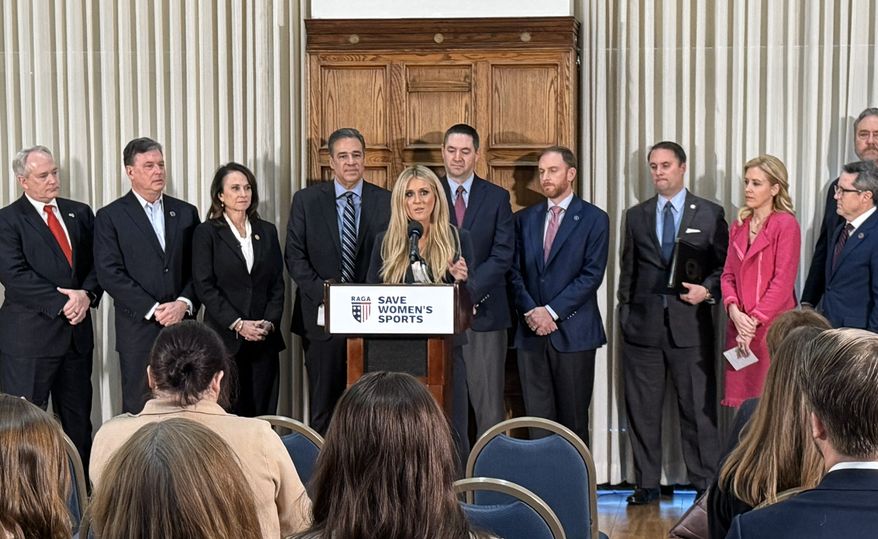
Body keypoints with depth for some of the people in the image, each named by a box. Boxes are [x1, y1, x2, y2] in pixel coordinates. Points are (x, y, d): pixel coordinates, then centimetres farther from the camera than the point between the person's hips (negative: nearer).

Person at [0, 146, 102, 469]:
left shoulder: (80, 213, 13)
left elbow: (96, 263, 10)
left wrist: (87, 294, -10)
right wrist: (62, 303, -17)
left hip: (76, 332, 5)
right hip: (29, 336, -5)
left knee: (78, 419, 9)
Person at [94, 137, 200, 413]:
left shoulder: (186, 213, 12)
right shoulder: (110, 216, 1)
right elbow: (110, 273, -7)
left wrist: (184, 303, -9)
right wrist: (154, 309, -13)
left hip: (182, 323, 3)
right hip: (138, 329, -3)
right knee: (138, 408, 1)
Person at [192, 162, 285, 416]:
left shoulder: (267, 231, 14)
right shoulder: (206, 233, 1)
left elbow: (277, 284, 12)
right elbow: (204, 286, -5)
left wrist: (269, 323, -3)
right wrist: (238, 324, -12)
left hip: (264, 338, 4)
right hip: (225, 338, -4)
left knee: (263, 413, 1)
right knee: (229, 413, -5)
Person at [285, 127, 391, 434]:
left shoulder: (385, 202, 5)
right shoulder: (306, 200, 5)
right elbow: (295, 257, 1)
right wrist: (325, 294, -11)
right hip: (322, 317, 0)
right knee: (323, 405, 5)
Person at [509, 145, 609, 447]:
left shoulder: (594, 219, 2)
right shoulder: (524, 219, 14)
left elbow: (592, 275, -7)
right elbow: (515, 272, 9)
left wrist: (552, 311, -13)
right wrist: (530, 312, -7)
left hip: (573, 331, -3)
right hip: (531, 332, 3)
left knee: (574, 418, 2)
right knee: (537, 419, 3)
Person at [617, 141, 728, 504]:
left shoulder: (710, 214, 4)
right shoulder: (637, 216, 12)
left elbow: (726, 265, 5)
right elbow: (628, 270, 14)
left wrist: (707, 290, -12)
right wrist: (625, 313, 9)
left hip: (690, 325, -3)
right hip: (643, 325, 3)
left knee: (698, 407, 0)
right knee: (642, 409, 6)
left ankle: (705, 484, 10)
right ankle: (647, 484, 17)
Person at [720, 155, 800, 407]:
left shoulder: (786, 224, -6)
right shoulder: (739, 225, 14)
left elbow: (783, 281, -11)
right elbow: (728, 274, 11)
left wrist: (754, 320, -13)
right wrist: (735, 312, -6)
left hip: (771, 326, -6)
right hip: (740, 326, 6)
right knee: (739, 398, 3)